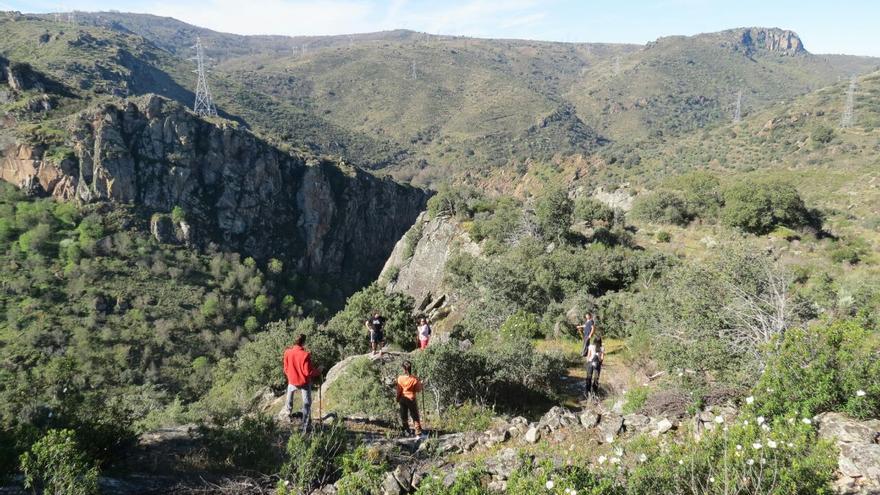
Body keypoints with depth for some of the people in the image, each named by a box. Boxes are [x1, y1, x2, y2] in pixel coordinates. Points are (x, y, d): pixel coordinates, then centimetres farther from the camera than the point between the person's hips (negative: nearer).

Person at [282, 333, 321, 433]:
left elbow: (286, 369, 1)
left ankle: (287, 410, 51)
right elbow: (308, 371, -21)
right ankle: (306, 427, 6)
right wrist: (318, 371, -5)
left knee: (290, 391, 38)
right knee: (307, 404, 6)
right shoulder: (305, 354, -25)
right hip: (305, 382, -4)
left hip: (292, 381, 4)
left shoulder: (287, 352, -11)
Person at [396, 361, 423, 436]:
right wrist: (420, 384, 8)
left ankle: (406, 430, 23)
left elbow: (399, 390, -6)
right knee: (415, 415, 8)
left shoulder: (400, 378, -13)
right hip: (411, 399, -1)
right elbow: (418, 390, -8)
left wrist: (397, 399, 8)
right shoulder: (414, 379, -15)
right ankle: (418, 430, 6)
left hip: (403, 399, 1)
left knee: (404, 415, 17)